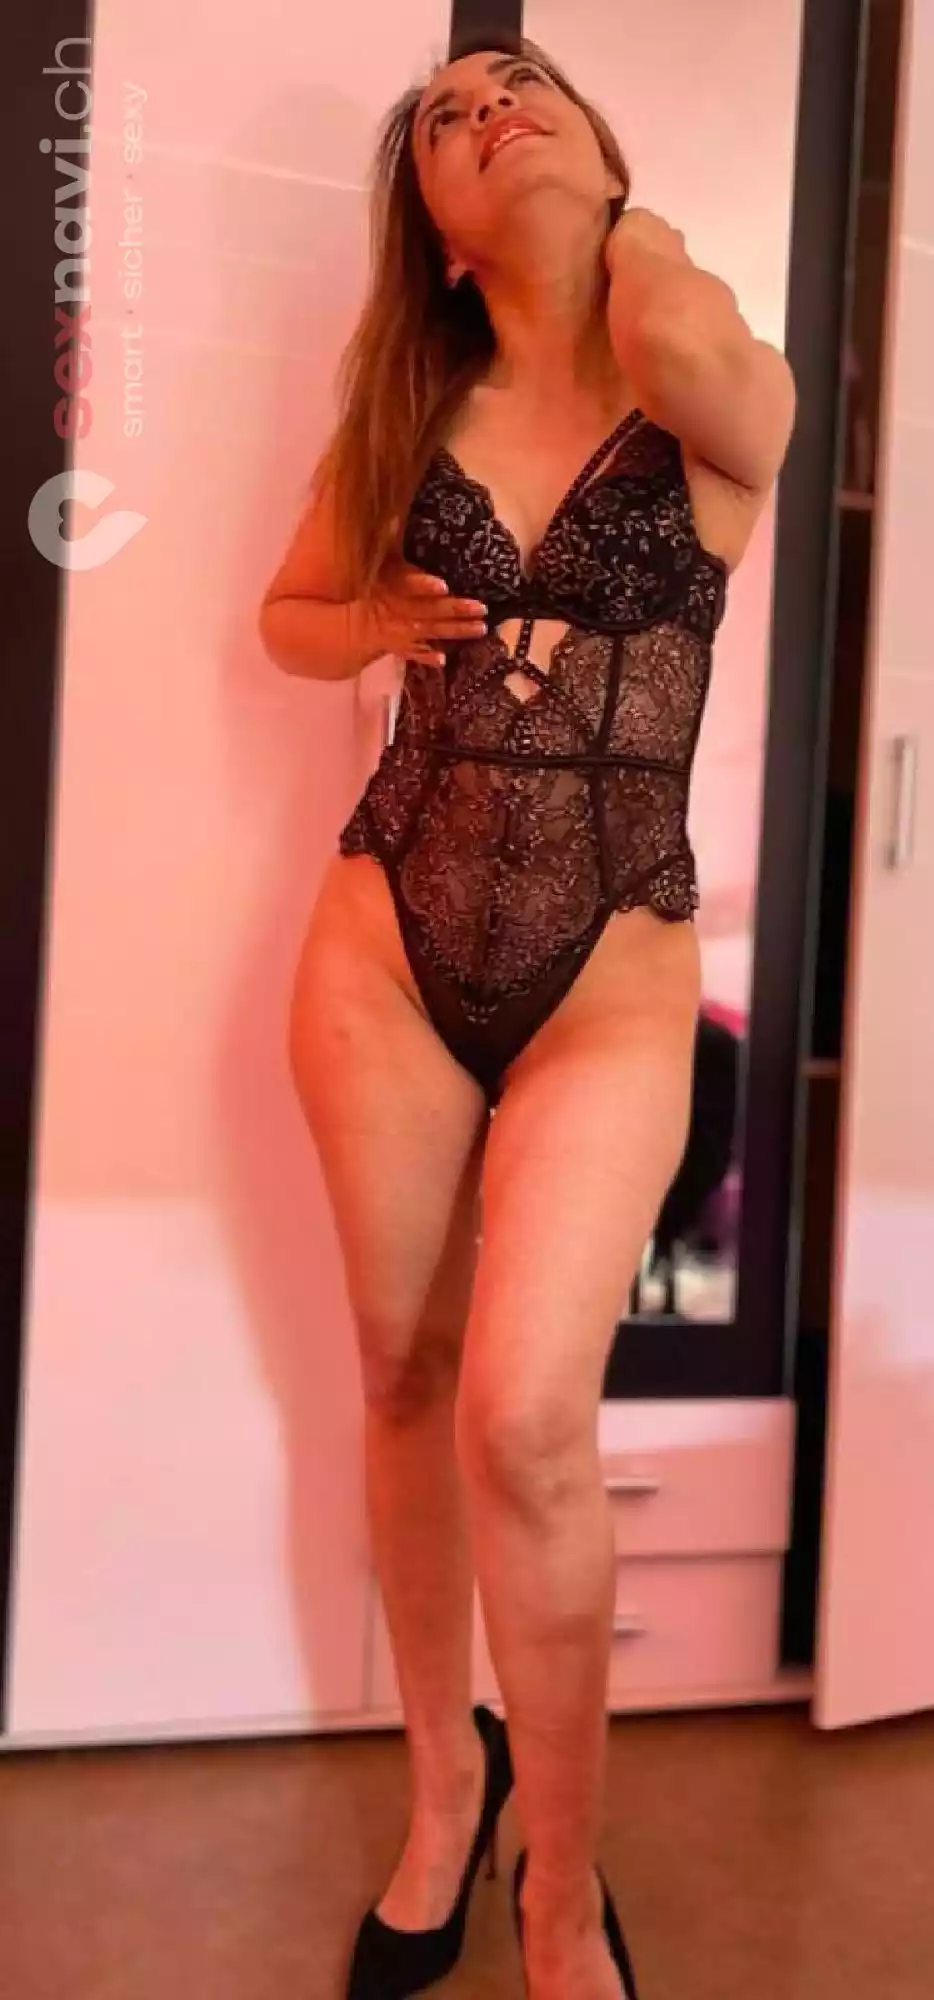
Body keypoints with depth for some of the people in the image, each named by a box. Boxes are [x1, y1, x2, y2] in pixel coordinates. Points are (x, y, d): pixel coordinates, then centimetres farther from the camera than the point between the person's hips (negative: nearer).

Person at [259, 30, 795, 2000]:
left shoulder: (727, 402, 2)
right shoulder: (398, 420, 10)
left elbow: (689, 361, -22)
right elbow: (288, 613, 23)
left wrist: (634, 233, 1)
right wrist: (379, 619, -1)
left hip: (610, 978, -3)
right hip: (383, 946, 4)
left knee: (525, 1418, -16)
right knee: (407, 1378, 10)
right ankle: (443, 1781, 35)